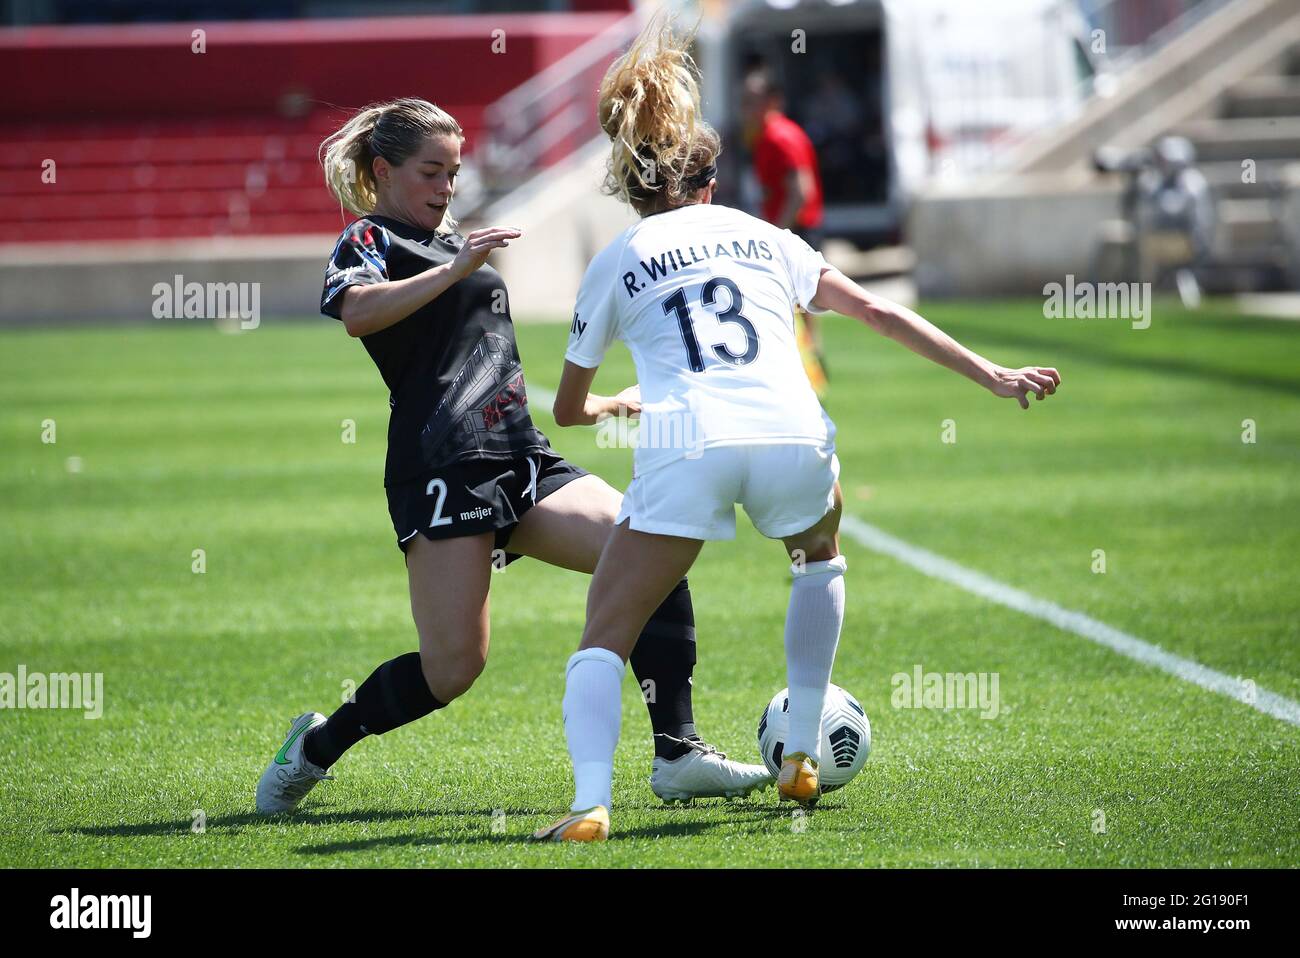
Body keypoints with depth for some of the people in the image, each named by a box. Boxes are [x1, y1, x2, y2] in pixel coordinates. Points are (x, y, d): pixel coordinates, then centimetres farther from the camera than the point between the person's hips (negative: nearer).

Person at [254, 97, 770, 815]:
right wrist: (456, 268, -28)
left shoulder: (455, 244, 28)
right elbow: (357, 312, -22)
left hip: (523, 460, 8)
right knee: (454, 667, -16)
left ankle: (678, 755, -12)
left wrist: (597, 404, 41)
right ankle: (316, 745, 9)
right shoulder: (369, 242, 3)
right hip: (443, 471, -8)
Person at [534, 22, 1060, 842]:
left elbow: (568, 408, 27)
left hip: (686, 448, -2)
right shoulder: (762, 238, 25)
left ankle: (591, 801, -21)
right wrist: (990, 375, 24)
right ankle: (802, 759, 30)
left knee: (604, 642, 5)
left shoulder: (617, 261, 20)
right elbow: (876, 311, 20)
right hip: (791, 438, 2)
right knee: (820, 556, 36)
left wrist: (607, 409, 52)